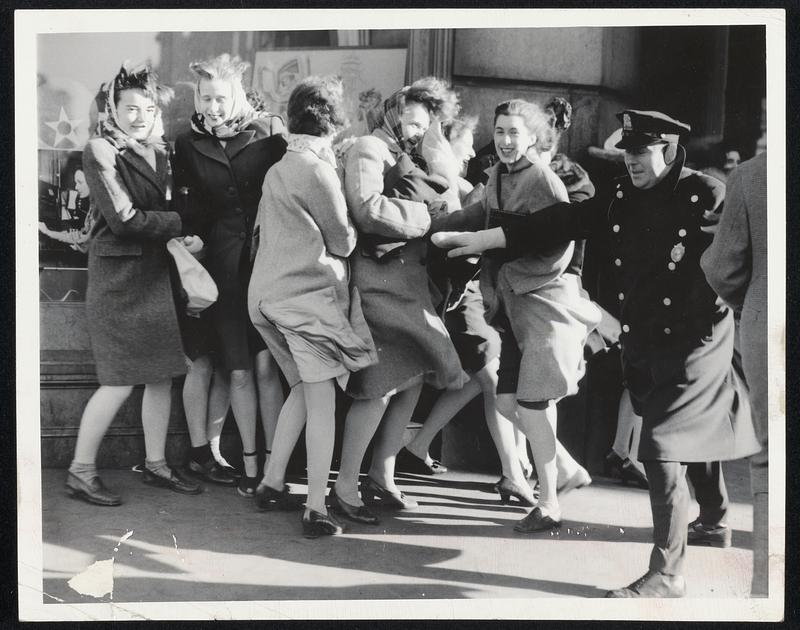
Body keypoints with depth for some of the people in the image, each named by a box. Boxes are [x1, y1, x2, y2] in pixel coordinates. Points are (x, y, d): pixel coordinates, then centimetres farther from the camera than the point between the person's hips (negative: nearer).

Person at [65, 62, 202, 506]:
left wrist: (177, 237, -3)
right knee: (120, 380, -6)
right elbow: (124, 219, -16)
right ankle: (80, 472, 7)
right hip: (119, 273, -7)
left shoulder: (156, 152, 11)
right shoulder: (100, 151, -9)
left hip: (156, 270, 7)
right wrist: (179, 226, -10)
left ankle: (155, 464, 21)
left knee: (163, 372, 9)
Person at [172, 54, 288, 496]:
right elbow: (187, 211, 9)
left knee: (267, 365, -4)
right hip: (220, 268, 1)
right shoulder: (188, 146, 9)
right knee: (238, 371, 1)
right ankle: (250, 465, 8)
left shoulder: (267, 134, 4)